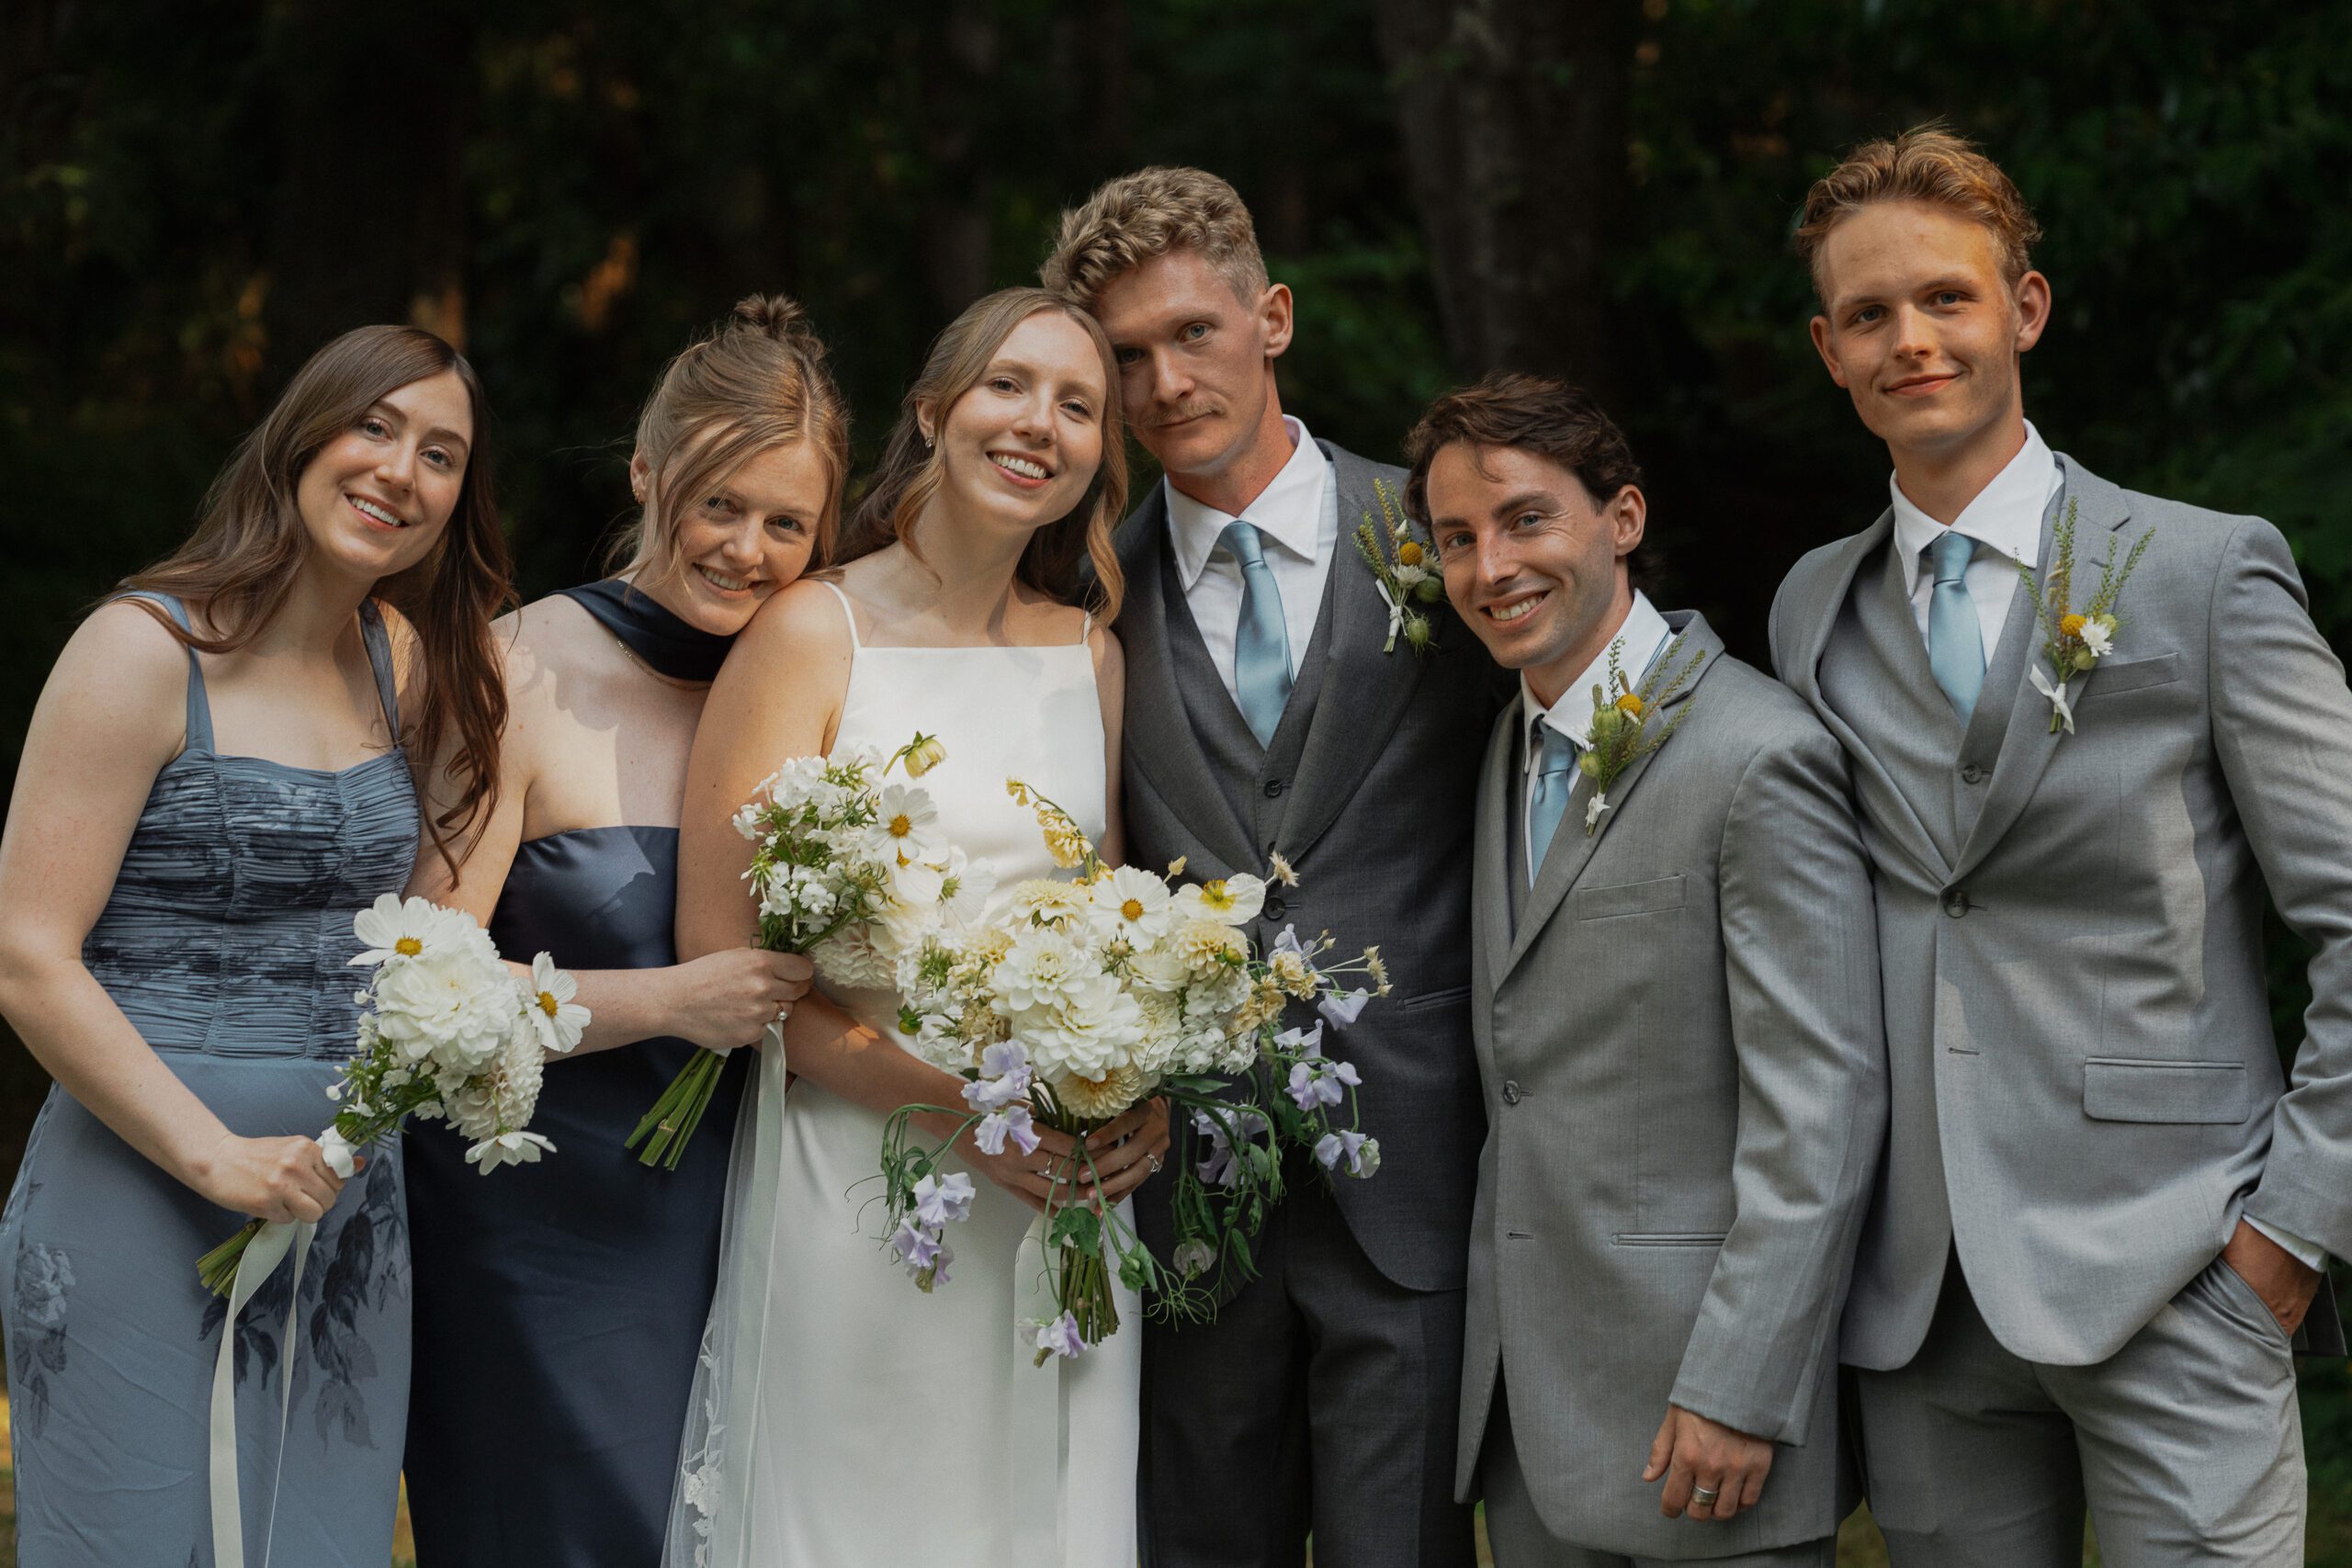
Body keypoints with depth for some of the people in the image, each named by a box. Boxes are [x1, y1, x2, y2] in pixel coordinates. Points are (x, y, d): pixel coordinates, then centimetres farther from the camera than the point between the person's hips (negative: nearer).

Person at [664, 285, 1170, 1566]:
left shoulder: (1091, 654, 9)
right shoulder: (812, 632, -6)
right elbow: (719, 947, -11)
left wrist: (1141, 1097, -5)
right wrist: (956, 1106, -17)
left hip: (1056, 1196, 5)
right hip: (853, 1177, -4)